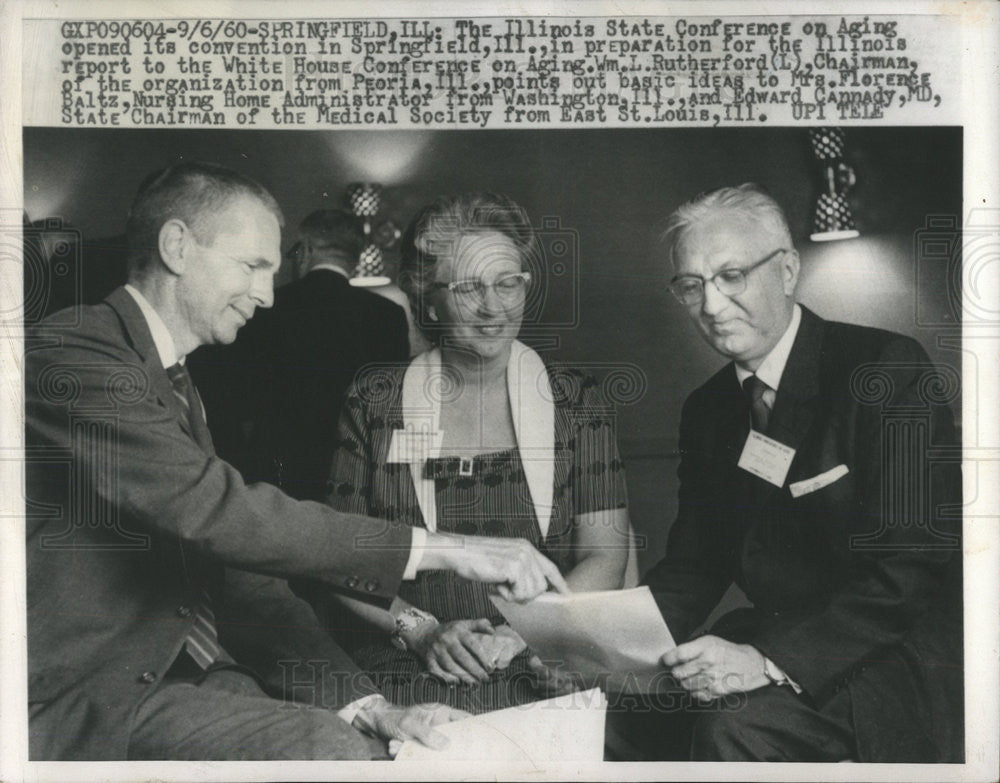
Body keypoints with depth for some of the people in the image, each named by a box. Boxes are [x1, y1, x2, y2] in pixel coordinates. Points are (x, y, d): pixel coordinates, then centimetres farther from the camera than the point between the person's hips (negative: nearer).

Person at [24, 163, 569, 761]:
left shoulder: (176, 383, 16)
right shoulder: (69, 355, -12)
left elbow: (237, 574, 9)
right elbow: (214, 509, -25)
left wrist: (365, 706, -4)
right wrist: (439, 548, -24)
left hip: (191, 672, 8)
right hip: (86, 698, -8)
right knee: (325, 748, -26)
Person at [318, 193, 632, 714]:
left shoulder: (575, 402, 10)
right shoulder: (374, 404, 9)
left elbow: (605, 558, 5)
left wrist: (517, 634, -11)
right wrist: (421, 630, -10)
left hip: (540, 675, 1)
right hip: (404, 673, 0)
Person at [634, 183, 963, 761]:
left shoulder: (891, 372, -12)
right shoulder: (707, 410, 9)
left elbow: (907, 567, -20)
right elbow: (693, 566, 8)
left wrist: (772, 658, -29)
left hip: (908, 659, -6)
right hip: (775, 643, 6)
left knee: (733, 725, -30)